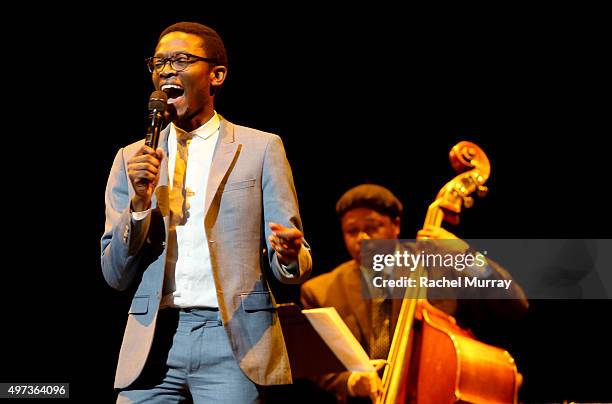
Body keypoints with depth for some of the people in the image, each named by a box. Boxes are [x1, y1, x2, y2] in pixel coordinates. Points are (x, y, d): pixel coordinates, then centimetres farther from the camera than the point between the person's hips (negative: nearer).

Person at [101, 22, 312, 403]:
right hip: (153, 343, 2)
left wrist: (289, 255, -19)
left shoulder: (261, 148, 6)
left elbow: (290, 268, 4)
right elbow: (116, 275, 8)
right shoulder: (132, 159, 12)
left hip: (234, 341, -2)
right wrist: (140, 202, -7)